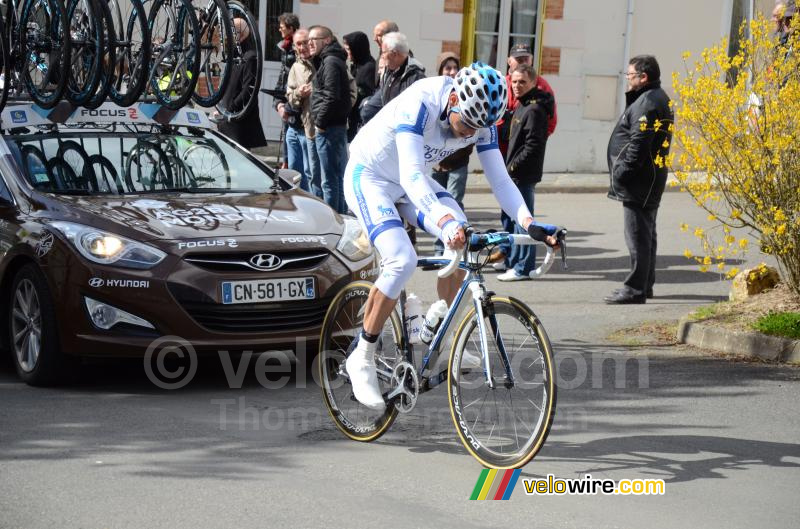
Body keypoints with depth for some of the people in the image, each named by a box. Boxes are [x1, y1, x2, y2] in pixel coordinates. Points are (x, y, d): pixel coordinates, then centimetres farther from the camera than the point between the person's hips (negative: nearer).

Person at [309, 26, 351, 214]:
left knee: (330, 180, -9)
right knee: (340, 176, 14)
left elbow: (331, 97, -20)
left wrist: (320, 123, -13)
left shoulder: (330, 62, -12)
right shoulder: (333, 60, 19)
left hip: (329, 128, -11)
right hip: (338, 126, 11)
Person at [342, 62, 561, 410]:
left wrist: (529, 223, -29)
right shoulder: (421, 104, -34)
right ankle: (362, 359, -13)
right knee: (402, 260, -25)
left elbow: (499, 178, -12)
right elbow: (411, 177, -42)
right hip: (368, 176, -7)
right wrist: (446, 221, -56)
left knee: (461, 240, -16)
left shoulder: (480, 120, -14)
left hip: (409, 183, 7)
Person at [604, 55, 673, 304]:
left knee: (637, 236, -9)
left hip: (639, 182, -11)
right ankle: (645, 284, 26)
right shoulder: (660, 98, 17)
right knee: (646, 235, 17)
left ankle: (635, 289, -9)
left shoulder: (647, 103, -18)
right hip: (651, 181, 11)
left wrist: (622, 174, -20)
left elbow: (639, 144, -24)